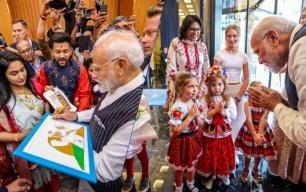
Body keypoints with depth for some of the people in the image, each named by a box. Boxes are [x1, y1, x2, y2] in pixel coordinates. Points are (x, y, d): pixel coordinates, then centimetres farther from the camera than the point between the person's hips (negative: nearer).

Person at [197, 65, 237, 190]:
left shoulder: (229, 100, -2)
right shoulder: (205, 100, -9)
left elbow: (233, 115, -9)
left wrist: (222, 111, -22)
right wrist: (215, 110, -23)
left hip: (224, 133, 2)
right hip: (209, 134, -1)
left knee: (224, 155, 15)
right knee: (210, 156, 11)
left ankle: (224, 175, 39)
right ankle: (209, 176, 32)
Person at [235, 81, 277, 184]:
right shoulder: (248, 103, -16)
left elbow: (263, 120, -20)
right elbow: (249, 120, -22)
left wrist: (259, 134, -30)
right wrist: (255, 135, -29)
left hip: (262, 129, 2)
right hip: (249, 129, -1)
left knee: (259, 152, 17)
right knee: (248, 152, 13)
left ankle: (255, 169, 43)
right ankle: (245, 170, 37)